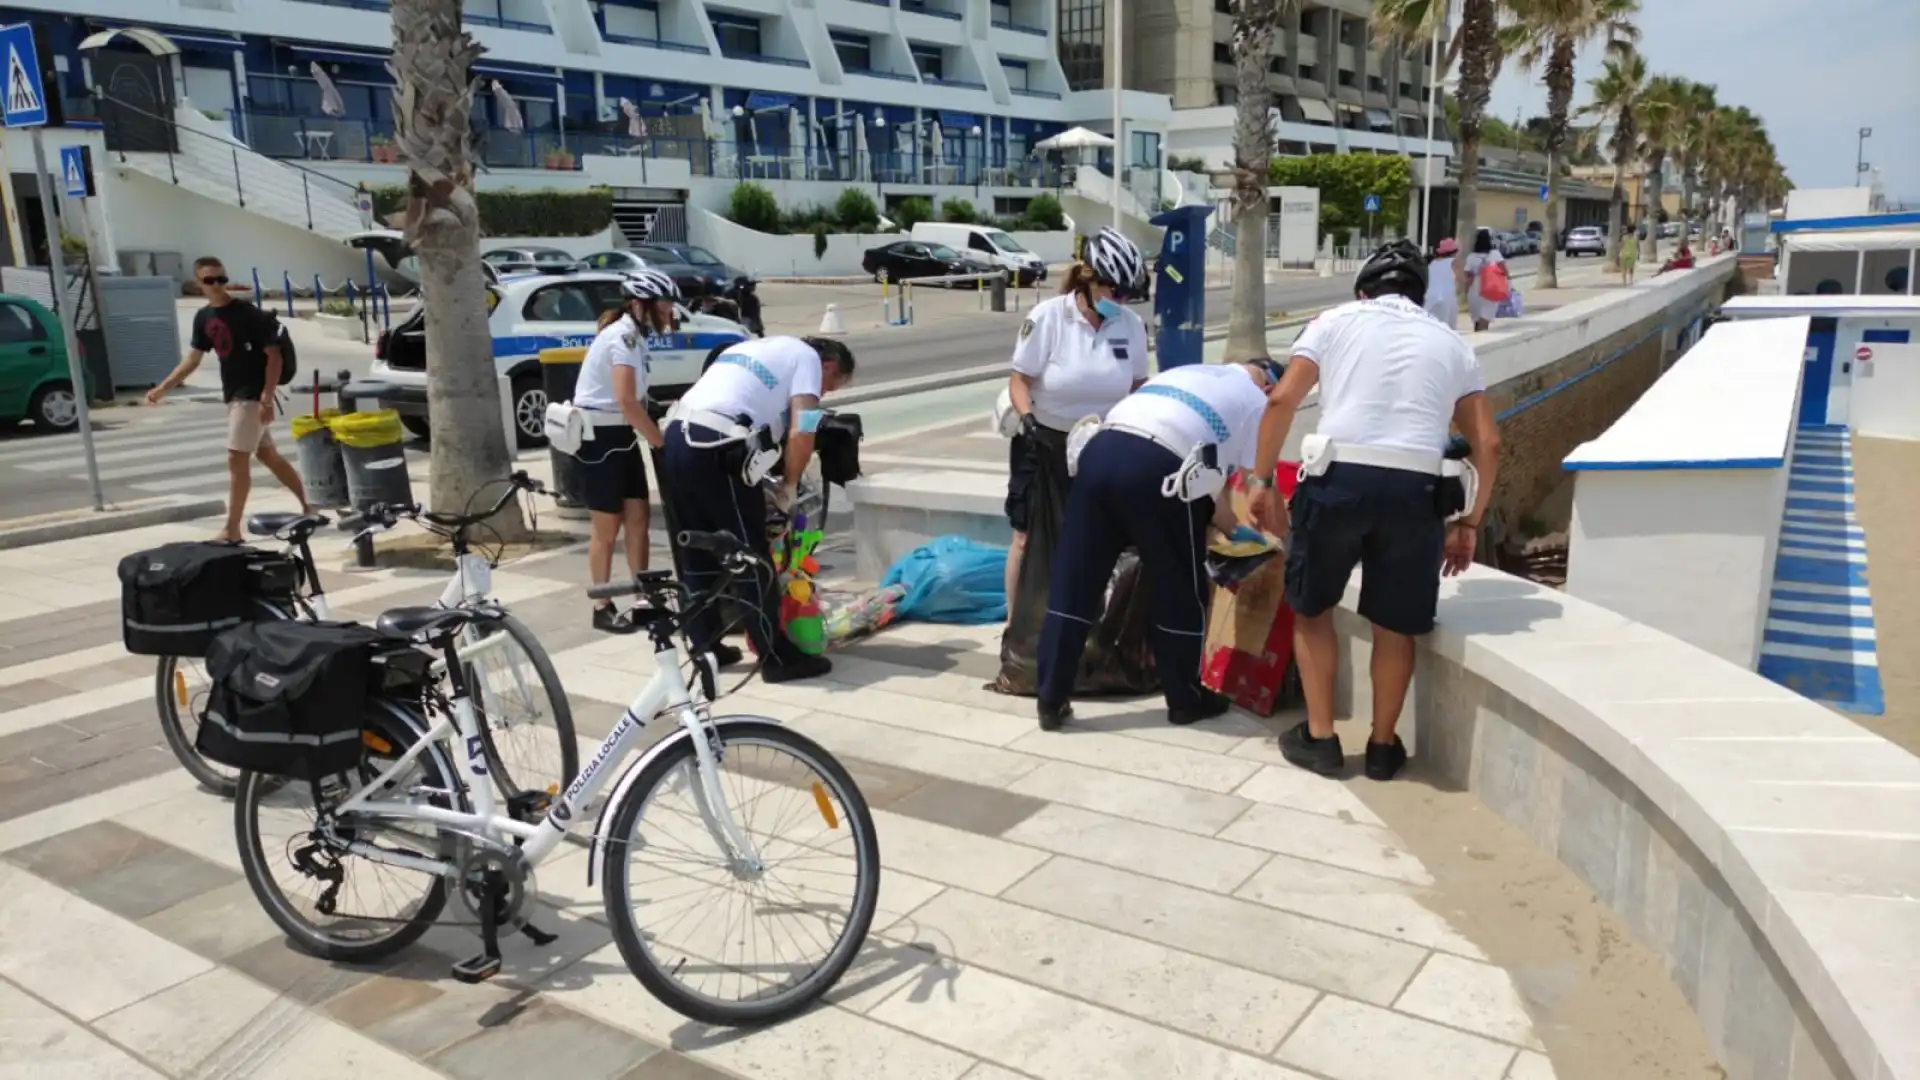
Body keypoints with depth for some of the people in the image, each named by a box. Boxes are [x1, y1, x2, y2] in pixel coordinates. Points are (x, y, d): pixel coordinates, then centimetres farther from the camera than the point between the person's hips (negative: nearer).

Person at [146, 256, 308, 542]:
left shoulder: (248, 314, -14)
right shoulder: (203, 317, 7)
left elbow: (274, 356, -16)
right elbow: (192, 359, 16)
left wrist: (267, 399, -21)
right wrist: (163, 388, 10)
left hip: (253, 395, -8)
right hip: (233, 395, 8)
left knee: (237, 459, -9)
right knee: (268, 455, 15)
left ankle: (231, 529, -5)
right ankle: (308, 507, 25)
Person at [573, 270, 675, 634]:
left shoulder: (633, 335, 9)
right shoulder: (623, 336, -19)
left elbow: (633, 400, 7)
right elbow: (627, 401, -28)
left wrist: (658, 437, -2)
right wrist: (663, 441, -24)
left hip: (620, 434, 9)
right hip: (599, 436, -9)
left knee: (639, 517, 8)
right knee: (608, 527, 1)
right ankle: (603, 609, 13)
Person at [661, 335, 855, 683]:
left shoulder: (755, 347, 31)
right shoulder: (807, 356, 7)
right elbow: (802, 431, -8)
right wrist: (789, 485, 6)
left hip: (677, 439, 8)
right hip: (716, 451, -8)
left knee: (697, 553, 18)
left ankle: (705, 647, 27)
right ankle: (778, 658, 5)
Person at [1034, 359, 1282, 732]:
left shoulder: (1188, 372, 36)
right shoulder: (1257, 402, 20)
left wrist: (1233, 527, 42)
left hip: (1100, 450, 6)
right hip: (1156, 468, -5)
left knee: (1074, 583, 10)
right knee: (1181, 592, 13)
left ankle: (1051, 701, 14)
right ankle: (1186, 700, 28)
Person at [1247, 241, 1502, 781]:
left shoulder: (1337, 320, 15)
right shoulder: (1451, 343, 21)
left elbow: (1281, 400, 3)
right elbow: (1488, 443, 14)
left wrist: (1262, 481, 9)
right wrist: (1469, 522, 22)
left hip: (1338, 477, -2)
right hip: (1415, 488, 2)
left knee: (1312, 607, 18)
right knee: (1394, 622, 18)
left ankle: (1319, 737, 22)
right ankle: (1383, 745, 27)